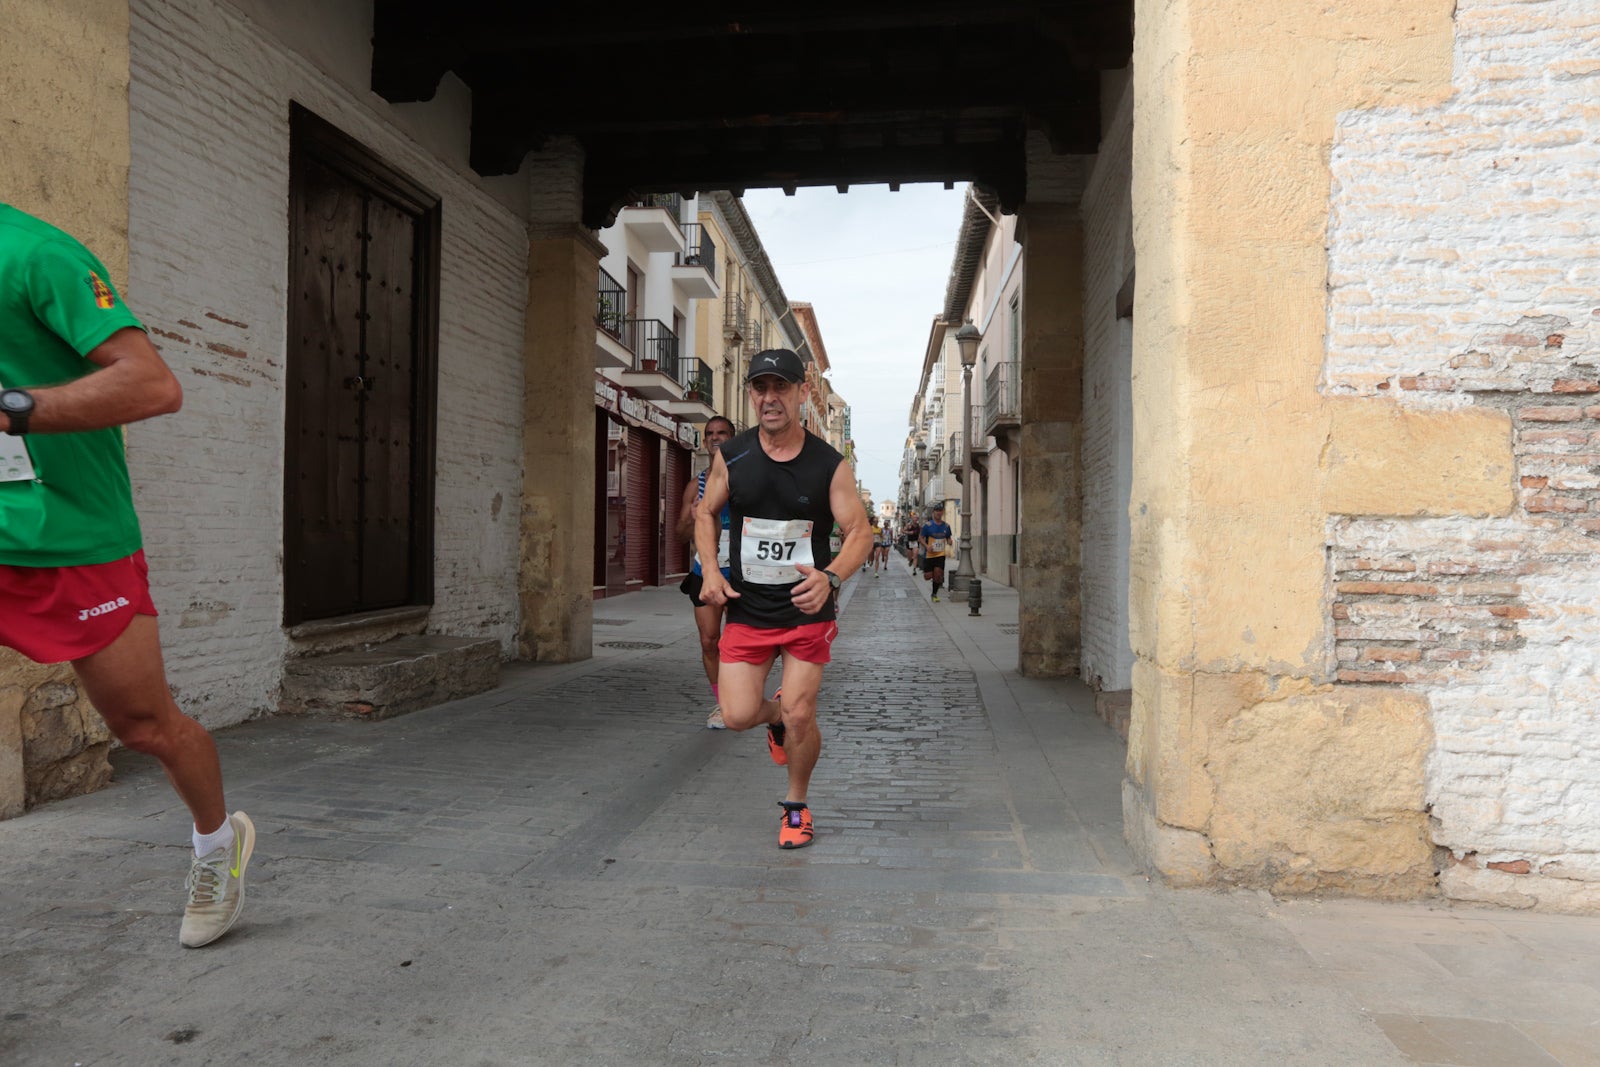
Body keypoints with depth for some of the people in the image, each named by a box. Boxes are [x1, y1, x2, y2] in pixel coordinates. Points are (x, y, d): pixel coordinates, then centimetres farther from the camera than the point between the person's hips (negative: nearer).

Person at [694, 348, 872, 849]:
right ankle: (774, 715, 33)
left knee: (799, 717, -3)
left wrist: (830, 577, -28)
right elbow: (705, 513, 11)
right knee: (738, 715, -6)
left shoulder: (830, 465, -8)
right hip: (746, 609, 2)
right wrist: (710, 569, -6)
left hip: (808, 609, -1)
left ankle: (796, 806, 25)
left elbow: (858, 532, -7)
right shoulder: (730, 456, -3)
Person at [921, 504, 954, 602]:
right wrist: (927, 546, -21)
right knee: (928, 577, -4)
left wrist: (949, 543, -6)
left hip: (941, 554, 2)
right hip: (929, 554, -2)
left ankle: (934, 594, 12)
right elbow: (921, 538, -3)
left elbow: (948, 538, 18)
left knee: (938, 575, -7)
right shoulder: (927, 525, -6)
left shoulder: (946, 526, 5)